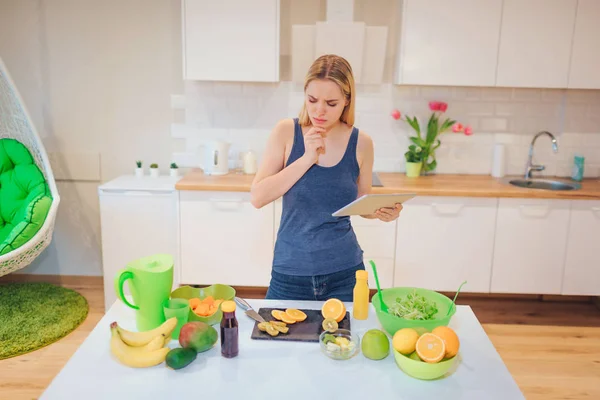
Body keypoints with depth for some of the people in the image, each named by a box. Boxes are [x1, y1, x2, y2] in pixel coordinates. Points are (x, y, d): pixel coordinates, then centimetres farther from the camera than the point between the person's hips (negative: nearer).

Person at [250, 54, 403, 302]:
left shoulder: (361, 143, -4)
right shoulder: (286, 132, -8)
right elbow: (257, 198, -13)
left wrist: (382, 211, -13)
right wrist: (306, 159, -20)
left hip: (344, 273, 1)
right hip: (290, 272, -1)